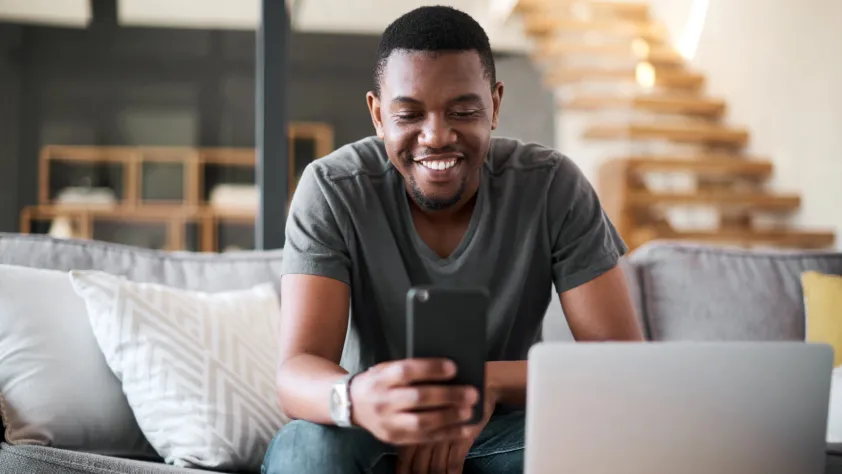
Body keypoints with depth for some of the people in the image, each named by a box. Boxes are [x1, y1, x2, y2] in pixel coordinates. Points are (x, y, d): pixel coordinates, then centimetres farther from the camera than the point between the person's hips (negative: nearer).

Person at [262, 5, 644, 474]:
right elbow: (297, 372, -25)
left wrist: (490, 382, -36)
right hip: (374, 436, 0)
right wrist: (355, 399, -51)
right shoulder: (332, 190, -15)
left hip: (505, 432, 0)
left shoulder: (554, 186, -13)